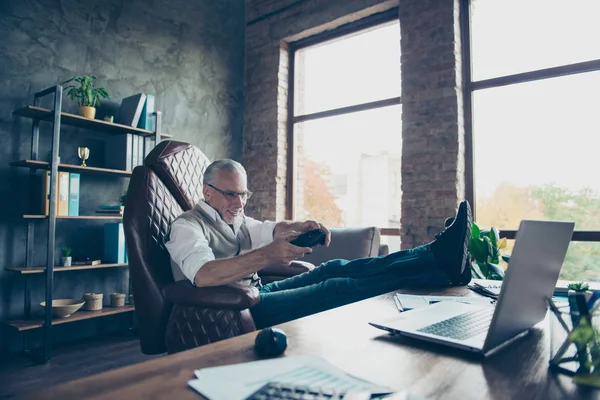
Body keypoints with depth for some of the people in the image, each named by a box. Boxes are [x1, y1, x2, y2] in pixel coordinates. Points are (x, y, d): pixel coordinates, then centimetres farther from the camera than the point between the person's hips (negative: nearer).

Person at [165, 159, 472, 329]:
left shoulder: (235, 220, 18)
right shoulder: (187, 226, -8)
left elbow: (273, 229, 26)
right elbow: (203, 275, -27)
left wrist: (304, 227, 3)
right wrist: (268, 254, -37)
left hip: (257, 292, 8)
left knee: (333, 269, -12)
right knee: (334, 288, -23)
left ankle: (435, 256, -15)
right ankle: (439, 263, -23)